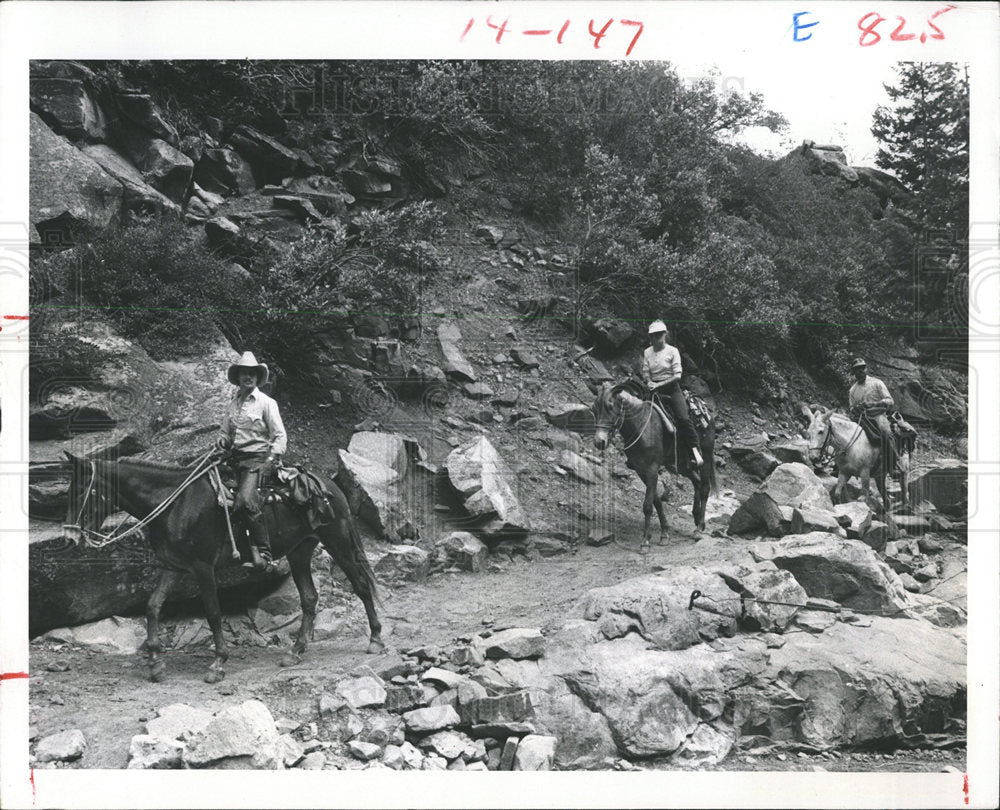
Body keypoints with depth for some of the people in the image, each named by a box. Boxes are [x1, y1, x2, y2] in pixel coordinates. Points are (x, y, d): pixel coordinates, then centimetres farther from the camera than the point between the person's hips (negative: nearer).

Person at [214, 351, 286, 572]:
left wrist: (271, 460, -15)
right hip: (235, 458, 8)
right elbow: (225, 432, 24)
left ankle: (264, 555, -26)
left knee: (245, 502, -27)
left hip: (258, 458, -7)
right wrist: (221, 441, 0)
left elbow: (280, 436, -3)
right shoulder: (232, 405, 17)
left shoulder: (266, 403, 0)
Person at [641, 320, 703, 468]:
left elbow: (677, 376, -9)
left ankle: (695, 449, -16)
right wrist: (649, 383, -16)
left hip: (671, 388, -4)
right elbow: (645, 374, 7)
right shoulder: (647, 352, 7)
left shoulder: (672, 351, -3)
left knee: (683, 418, -22)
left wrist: (659, 384, -18)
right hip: (654, 389, 4)